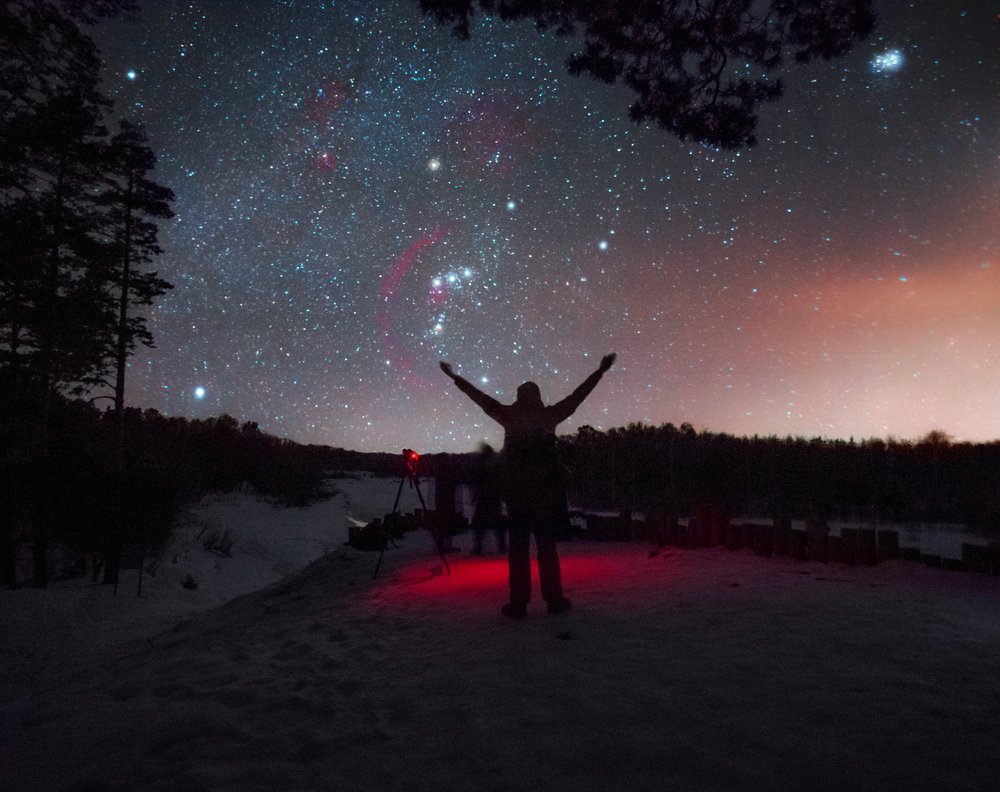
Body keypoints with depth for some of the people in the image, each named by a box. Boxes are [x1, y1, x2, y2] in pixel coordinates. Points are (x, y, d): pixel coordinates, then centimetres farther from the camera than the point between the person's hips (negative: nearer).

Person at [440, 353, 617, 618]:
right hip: (546, 488, 1)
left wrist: (455, 377, 19)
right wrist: (600, 371, 16)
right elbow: (578, 396, 8)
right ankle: (554, 599, 9)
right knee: (546, 544, 8)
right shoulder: (549, 415, 2)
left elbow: (481, 398, 8)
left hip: (516, 487, 0)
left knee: (518, 545, 3)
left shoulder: (510, 416, 1)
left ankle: (519, 603, 1)